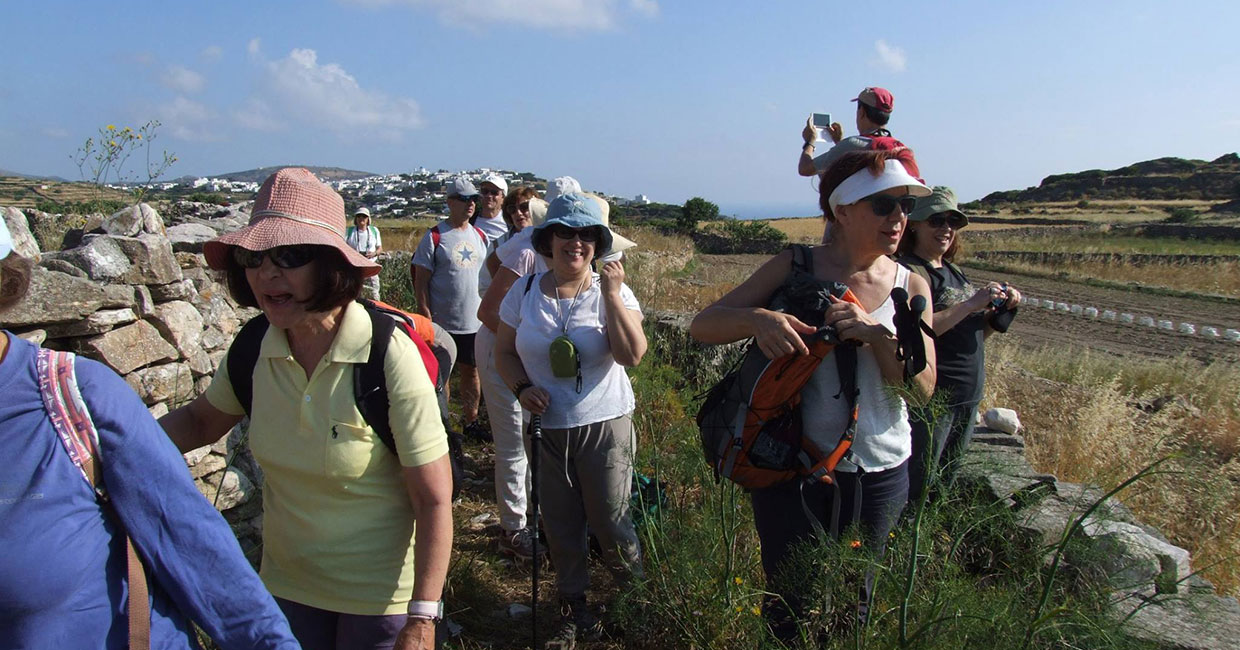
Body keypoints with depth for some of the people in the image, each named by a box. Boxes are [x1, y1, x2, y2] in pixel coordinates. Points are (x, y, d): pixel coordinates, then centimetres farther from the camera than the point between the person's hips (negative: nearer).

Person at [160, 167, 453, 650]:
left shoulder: (389, 356, -25)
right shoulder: (254, 348, -10)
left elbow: (434, 500, -22)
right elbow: (201, 421, 10)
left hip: (380, 593, -5)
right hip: (286, 583, 5)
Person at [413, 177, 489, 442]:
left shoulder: (480, 236, 9)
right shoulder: (434, 237, -8)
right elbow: (421, 281, -9)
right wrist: (426, 319, -14)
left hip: (475, 322, 5)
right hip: (443, 323, -5)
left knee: (471, 371, 13)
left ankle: (471, 421, 27)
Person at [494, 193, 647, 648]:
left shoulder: (614, 293, -6)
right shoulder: (524, 292, 1)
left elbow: (631, 355, -20)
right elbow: (504, 352, 8)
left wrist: (612, 295, -23)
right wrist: (521, 387, -11)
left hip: (604, 426, -2)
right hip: (546, 427, 3)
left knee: (610, 521, 2)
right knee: (559, 525, 14)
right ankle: (573, 608, 37)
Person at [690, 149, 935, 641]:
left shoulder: (910, 286, 0)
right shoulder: (794, 267, -7)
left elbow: (922, 387, -6)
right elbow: (703, 325, -12)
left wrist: (876, 333, -23)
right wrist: (758, 318, -32)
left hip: (880, 472, 3)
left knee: (852, 607, 21)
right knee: (788, 607, 13)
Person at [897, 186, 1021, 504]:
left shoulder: (954, 271, 15)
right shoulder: (909, 271, -12)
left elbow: (971, 335, 20)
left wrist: (999, 311, 3)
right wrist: (972, 303, -22)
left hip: (968, 397, 9)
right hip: (931, 397, -9)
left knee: (947, 483, 18)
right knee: (915, 490, -3)